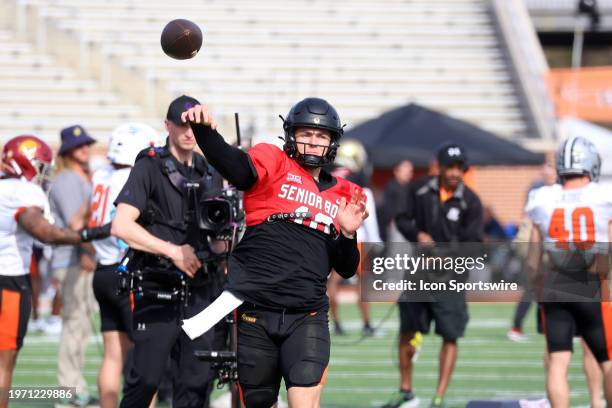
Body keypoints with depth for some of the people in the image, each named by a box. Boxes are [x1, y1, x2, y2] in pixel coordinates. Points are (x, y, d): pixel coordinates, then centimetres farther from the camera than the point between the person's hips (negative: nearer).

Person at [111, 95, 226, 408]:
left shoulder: (208, 173, 17)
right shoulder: (150, 167, -2)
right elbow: (121, 226, -14)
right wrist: (174, 251, -16)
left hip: (201, 287, 5)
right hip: (158, 291, -5)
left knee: (197, 381, 2)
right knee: (146, 379, -8)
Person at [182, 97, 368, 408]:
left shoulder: (344, 195, 15)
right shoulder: (273, 163, 4)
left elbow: (346, 270, 17)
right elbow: (235, 166, -19)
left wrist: (347, 234, -3)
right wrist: (203, 129, -39)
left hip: (307, 317, 2)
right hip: (255, 312, -2)